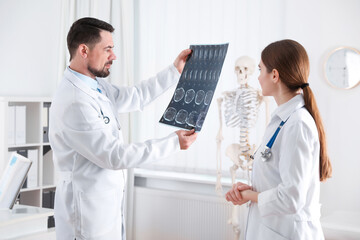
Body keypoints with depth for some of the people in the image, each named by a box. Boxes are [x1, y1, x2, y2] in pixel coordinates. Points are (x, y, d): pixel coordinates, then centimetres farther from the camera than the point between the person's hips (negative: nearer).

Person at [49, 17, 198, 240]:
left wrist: (175, 71, 17)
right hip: (88, 207, -9)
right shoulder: (73, 102, -25)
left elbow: (134, 97, 19)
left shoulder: (95, 85, 3)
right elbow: (115, 156, -23)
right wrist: (173, 142, -17)